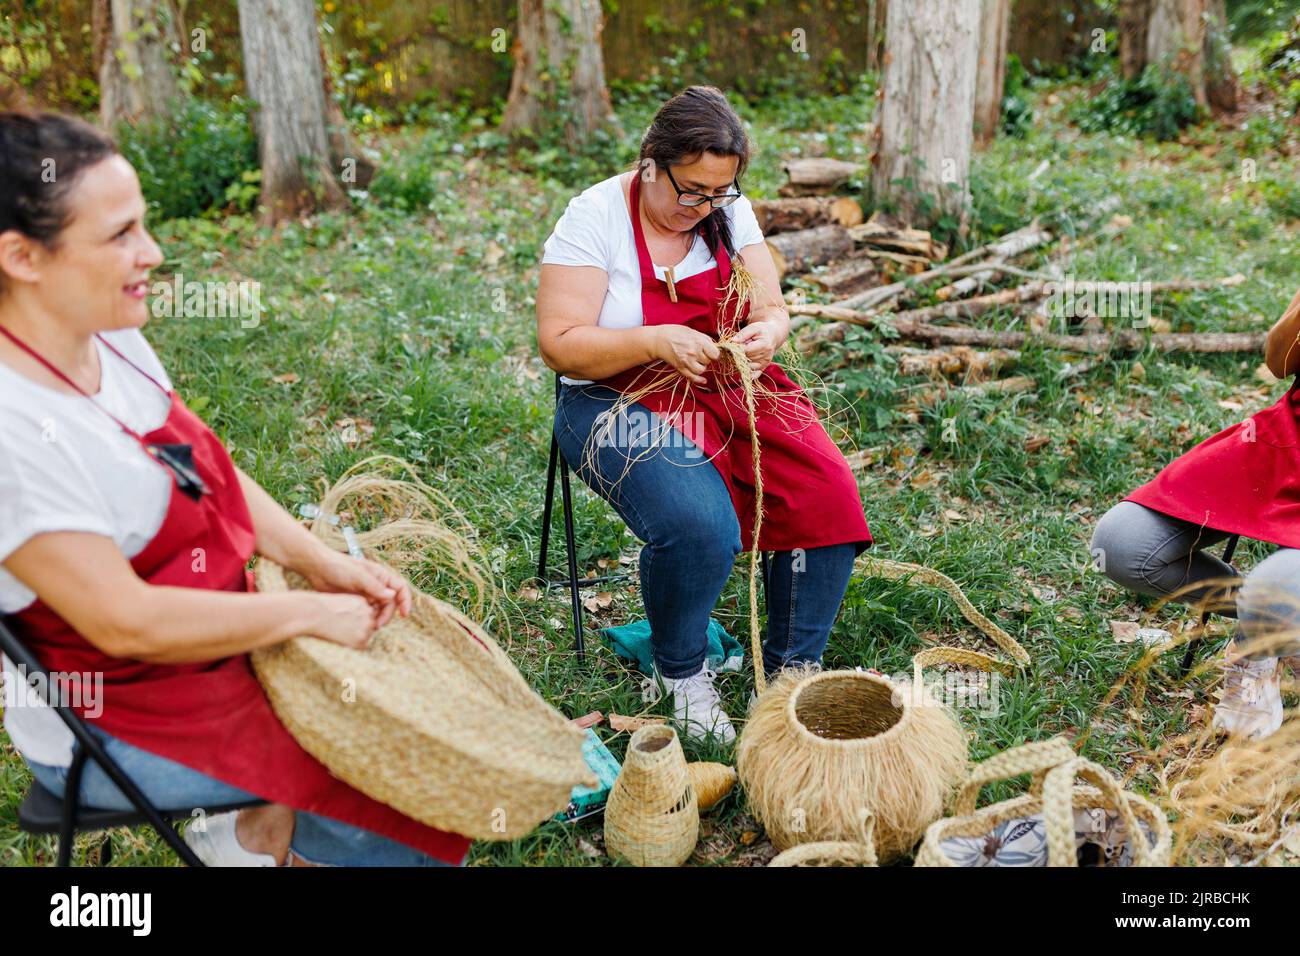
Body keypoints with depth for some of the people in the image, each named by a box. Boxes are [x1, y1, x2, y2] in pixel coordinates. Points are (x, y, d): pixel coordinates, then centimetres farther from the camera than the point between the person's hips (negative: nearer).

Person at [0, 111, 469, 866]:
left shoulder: (111, 340, -2)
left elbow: (215, 476, 5)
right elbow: (126, 621, -29)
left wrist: (326, 565, -6)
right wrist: (313, 612, -21)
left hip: (217, 634, 8)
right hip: (114, 735, -8)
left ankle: (266, 825, 17)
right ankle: (262, 836, 18)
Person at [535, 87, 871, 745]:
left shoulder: (728, 214, 6)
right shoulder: (594, 217, -9)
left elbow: (772, 308, 11)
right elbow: (559, 344, -14)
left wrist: (767, 332, -14)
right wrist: (656, 342, -28)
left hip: (732, 389, 5)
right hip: (623, 399, -5)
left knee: (828, 497, -20)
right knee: (699, 525, -32)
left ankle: (791, 670, -1)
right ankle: (679, 674, -2)